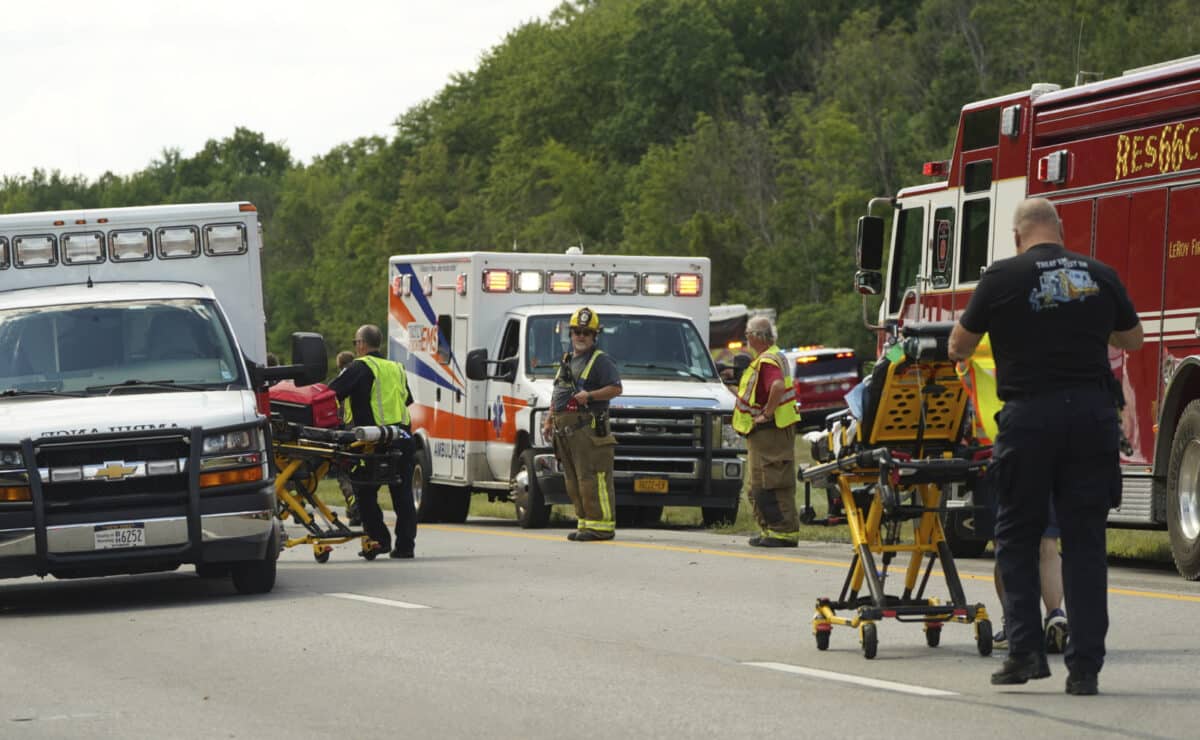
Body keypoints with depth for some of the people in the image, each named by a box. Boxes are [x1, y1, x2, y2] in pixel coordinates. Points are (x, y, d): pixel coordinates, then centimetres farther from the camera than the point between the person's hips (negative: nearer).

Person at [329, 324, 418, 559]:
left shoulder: (360, 368, -3)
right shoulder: (396, 368, 19)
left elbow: (332, 392, -9)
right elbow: (408, 400, 27)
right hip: (402, 438, 6)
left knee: (365, 492, 6)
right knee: (402, 494, 9)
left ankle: (379, 539, -2)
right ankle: (405, 544, 8)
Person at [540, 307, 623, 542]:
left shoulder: (600, 361, -2)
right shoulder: (566, 361, 24)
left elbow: (616, 388, -12)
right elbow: (556, 394, 31)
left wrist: (590, 395, -23)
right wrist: (548, 420, 20)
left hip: (588, 428, -9)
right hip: (565, 430, 9)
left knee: (593, 478, -13)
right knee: (574, 480, 8)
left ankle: (602, 525, -15)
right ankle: (585, 522, 13)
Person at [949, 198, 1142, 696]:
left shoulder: (1003, 278, -2)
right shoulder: (1100, 276, 7)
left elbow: (959, 347, 8)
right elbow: (1132, 339, 22)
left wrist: (960, 351, 32)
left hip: (1030, 416, -2)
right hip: (1093, 414, 2)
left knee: (1017, 537, 12)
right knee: (1085, 541, 5)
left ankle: (1025, 649, 3)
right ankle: (1085, 665, 1)